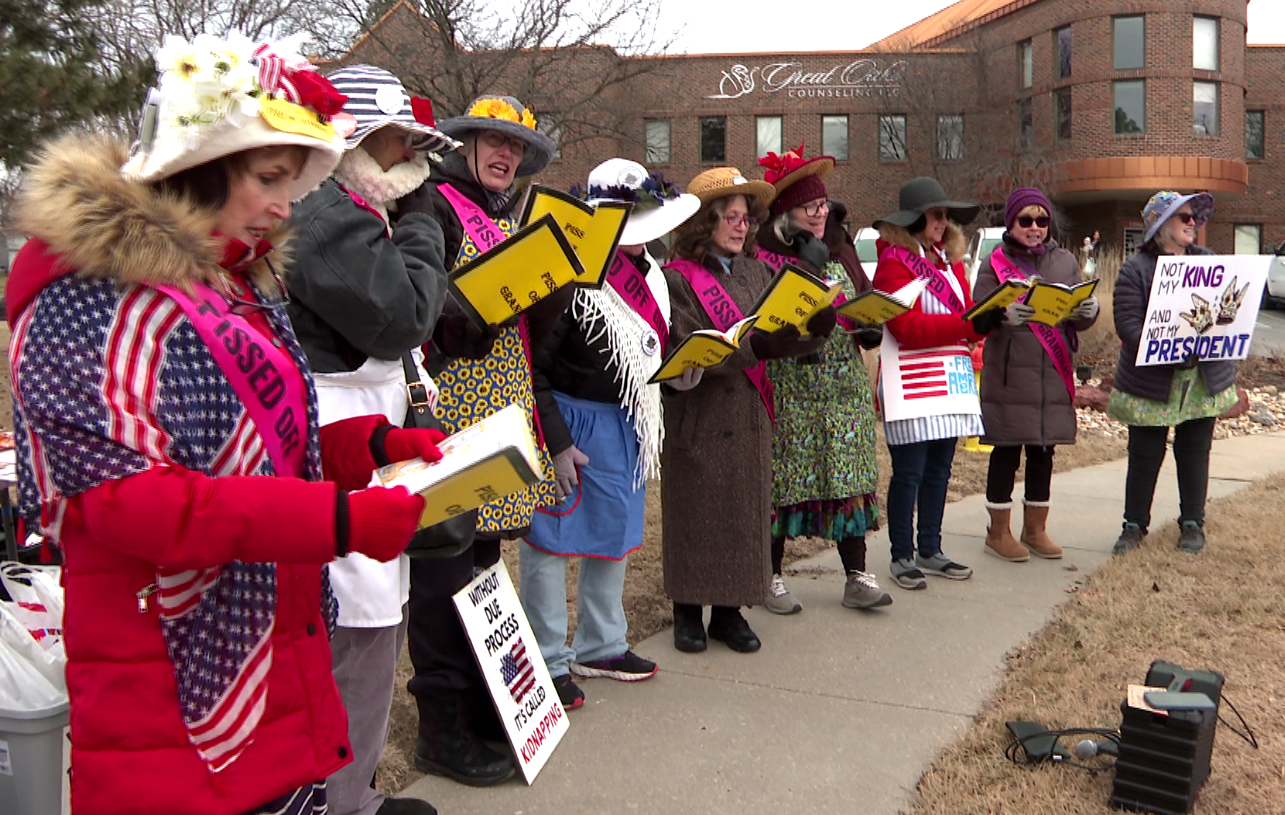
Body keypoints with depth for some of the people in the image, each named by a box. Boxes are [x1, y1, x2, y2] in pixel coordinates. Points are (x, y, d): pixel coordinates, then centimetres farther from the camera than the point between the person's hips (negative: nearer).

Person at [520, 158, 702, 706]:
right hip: (572, 420, -9)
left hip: (624, 423, 9)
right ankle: (548, 662, 13)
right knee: (551, 540, 0)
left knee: (616, 532, 17)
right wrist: (555, 444, -20)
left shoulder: (646, 275, 7)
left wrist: (674, 375, 0)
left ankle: (600, 646, 32)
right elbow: (532, 367, -20)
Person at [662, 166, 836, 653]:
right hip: (698, 416, -5)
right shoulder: (678, 277, -6)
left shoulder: (757, 272, 11)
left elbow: (786, 333, 3)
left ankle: (730, 611, 22)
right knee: (696, 514, 4)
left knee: (746, 511, 9)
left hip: (750, 414, 5)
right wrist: (754, 347, -28)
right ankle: (688, 612, 19)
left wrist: (816, 330, -19)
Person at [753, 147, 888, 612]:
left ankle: (857, 577, 12)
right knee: (784, 479, 0)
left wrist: (870, 326, -3)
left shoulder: (840, 252, 14)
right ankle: (772, 578, 13)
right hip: (789, 388, -5)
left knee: (849, 475, 5)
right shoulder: (766, 256, -6)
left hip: (845, 386, 6)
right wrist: (808, 268, -17)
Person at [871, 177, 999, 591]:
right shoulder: (894, 262, -7)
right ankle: (902, 557, 8)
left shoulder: (951, 261, 19)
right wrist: (971, 324, -21)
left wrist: (991, 315, -8)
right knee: (909, 472, -3)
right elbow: (907, 327, -17)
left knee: (939, 470, 12)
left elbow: (967, 311, 16)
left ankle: (930, 550, 22)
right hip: (911, 384, -7)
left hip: (951, 380, 8)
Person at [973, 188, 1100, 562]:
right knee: (1007, 451, 2)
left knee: (1043, 452, 10)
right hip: (1008, 375, -4)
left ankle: (1035, 528, 24)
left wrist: (1090, 311, -15)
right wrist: (1004, 316, -29)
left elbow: (1078, 320, 9)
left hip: (1053, 375, 4)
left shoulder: (1065, 262, 11)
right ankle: (998, 531, 15)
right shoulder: (994, 263, 0)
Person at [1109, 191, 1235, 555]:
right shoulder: (1137, 268, -7)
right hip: (1151, 382, -3)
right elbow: (1127, 322, -15)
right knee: (1145, 455, 5)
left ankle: (1192, 523, 25)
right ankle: (1135, 524, 19)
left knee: (1195, 451, 11)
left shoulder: (1208, 262, 8)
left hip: (1205, 379, 4)